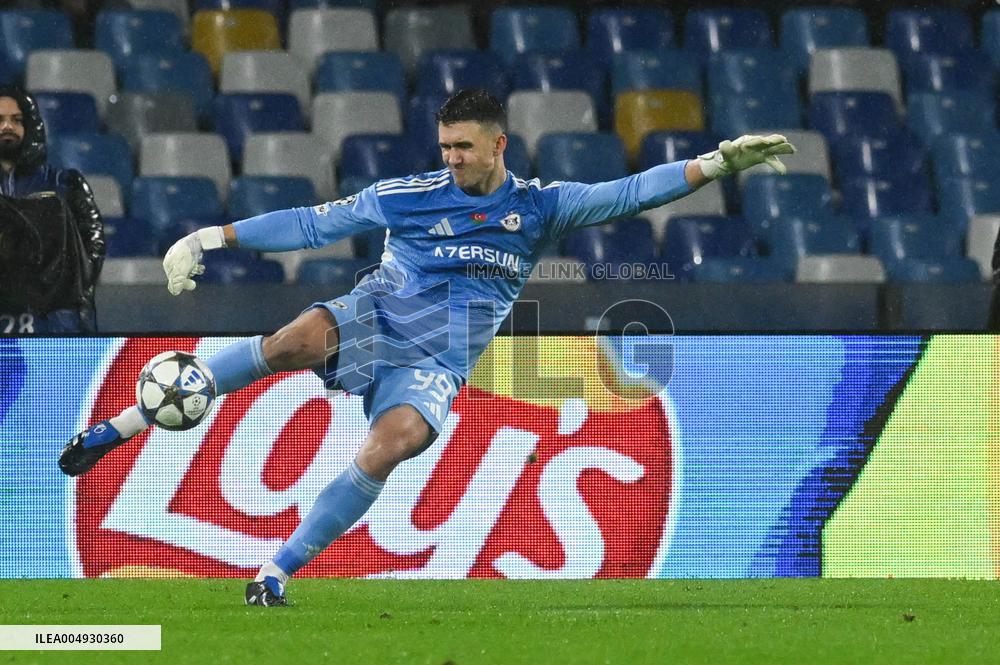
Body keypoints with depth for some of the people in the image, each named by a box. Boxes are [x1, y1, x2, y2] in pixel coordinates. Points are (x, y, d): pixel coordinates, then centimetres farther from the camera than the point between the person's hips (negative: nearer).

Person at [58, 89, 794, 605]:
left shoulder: (539, 207, 5)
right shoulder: (410, 196, 2)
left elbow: (626, 194, -1)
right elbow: (310, 223, 4)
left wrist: (717, 163, -13)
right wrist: (212, 239, 0)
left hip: (434, 366, 1)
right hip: (372, 321, -1)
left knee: (394, 442, -32)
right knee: (299, 338, -35)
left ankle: (279, 570, -22)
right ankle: (117, 428, -31)